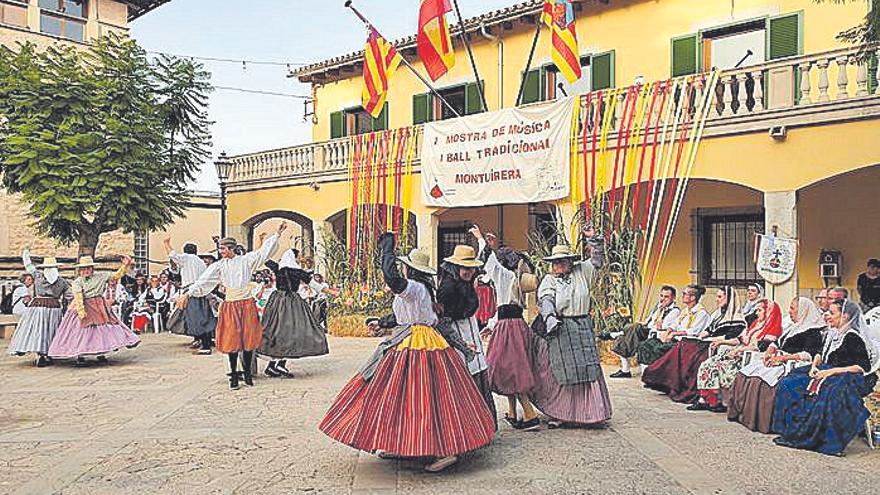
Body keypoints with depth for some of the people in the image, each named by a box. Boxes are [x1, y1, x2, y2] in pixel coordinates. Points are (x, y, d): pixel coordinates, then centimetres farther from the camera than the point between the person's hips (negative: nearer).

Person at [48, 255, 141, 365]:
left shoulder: (101, 276, 4)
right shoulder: (77, 282, -5)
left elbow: (116, 276, 8)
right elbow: (78, 298, -15)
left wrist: (125, 266, -3)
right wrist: (81, 312, -25)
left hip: (100, 306, 4)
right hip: (85, 308, -3)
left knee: (102, 329, 5)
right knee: (82, 331, -5)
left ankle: (101, 354, 16)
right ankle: (80, 356, 0)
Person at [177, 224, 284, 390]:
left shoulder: (246, 259, 3)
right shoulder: (219, 265, 3)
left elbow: (263, 251, -1)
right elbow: (203, 280, -3)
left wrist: (277, 234, -7)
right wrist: (188, 293, -14)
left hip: (247, 304, 0)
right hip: (230, 306, 0)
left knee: (249, 339, 3)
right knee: (232, 340, 0)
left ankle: (248, 373, 16)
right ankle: (233, 376, 9)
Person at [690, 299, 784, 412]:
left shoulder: (773, 329, -3)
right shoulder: (755, 323, 23)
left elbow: (762, 346, -16)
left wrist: (739, 349, -20)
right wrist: (722, 341, 14)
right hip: (740, 353, 8)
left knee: (720, 366, -27)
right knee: (706, 365, -10)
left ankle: (720, 402, -18)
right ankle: (703, 400, -13)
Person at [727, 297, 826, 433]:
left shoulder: (812, 332, -4)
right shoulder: (791, 327, 24)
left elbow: (808, 354, -16)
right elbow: (776, 343, 22)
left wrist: (782, 357, -20)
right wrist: (769, 352, 0)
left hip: (793, 364, -9)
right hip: (778, 360, 9)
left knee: (762, 379, -31)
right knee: (744, 373, -11)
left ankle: (759, 421, -24)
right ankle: (741, 412, -11)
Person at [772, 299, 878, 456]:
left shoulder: (852, 338, -10)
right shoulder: (830, 334, 14)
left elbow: (864, 367, -15)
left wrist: (832, 371, -19)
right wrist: (814, 365, 5)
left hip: (844, 378, -8)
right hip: (824, 372, 8)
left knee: (824, 396, -38)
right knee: (787, 385, -9)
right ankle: (791, 432, -9)